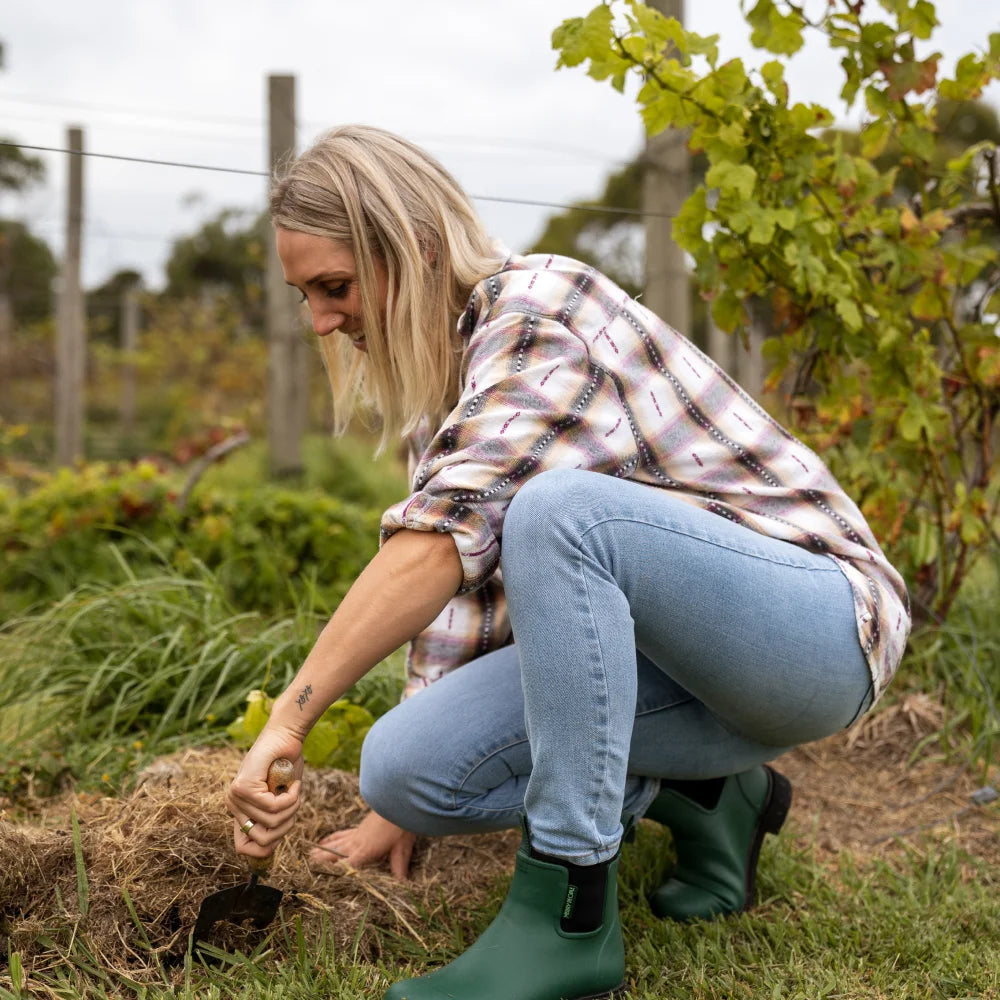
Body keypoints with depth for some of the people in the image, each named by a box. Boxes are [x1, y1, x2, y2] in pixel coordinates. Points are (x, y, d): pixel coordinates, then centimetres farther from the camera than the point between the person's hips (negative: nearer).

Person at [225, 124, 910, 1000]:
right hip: (673, 652, 8)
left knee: (559, 509, -36)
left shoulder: (538, 310, -17)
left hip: (819, 617, -8)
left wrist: (289, 719, -32)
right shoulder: (444, 367, 9)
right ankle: (702, 798, 9)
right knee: (405, 763, -11)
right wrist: (404, 807, 9)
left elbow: (444, 535, -31)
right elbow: (455, 580, 10)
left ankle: (568, 916, -25)